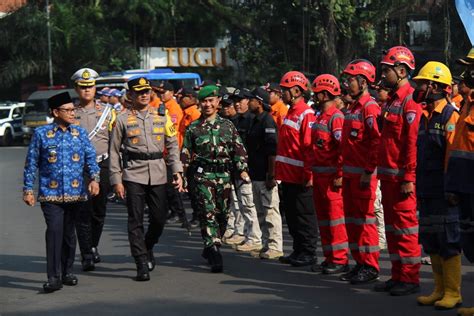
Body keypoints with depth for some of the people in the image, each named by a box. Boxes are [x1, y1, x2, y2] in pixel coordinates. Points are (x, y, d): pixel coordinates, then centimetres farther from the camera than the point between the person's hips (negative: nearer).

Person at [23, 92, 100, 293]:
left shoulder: (80, 133, 6)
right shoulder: (41, 134, 0)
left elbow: (90, 158, 3)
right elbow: (31, 163, 3)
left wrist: (94, 178, -14)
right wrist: (28, 190, 0)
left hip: (75, 193, 3)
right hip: (50, 194, -3)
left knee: (69, 233, 12)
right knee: (54, 232, -13)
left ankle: (67, 272, 26)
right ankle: (54, 278, -12)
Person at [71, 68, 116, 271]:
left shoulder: (107, 111, 8)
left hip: (102, 166, 2)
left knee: (99, 212, 9)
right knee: (83, 213, -5)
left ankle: (93, 246, 31)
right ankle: (87, 256, -1)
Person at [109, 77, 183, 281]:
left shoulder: (162, 117, 10)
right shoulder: (123, 120, 2)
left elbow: (172, 145, 11)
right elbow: (114, 152, 2)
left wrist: (177, 171, 1)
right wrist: (116, 180, -3)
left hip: (158, 176, 3)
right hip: (133, 176, -3)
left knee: (159, 218, 5)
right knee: (136, 221, -3)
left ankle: (147, 248, 33)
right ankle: (142, 265, 2)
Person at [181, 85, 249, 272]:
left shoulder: (227, 125, 9)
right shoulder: (193, 128, 5)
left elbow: (238, 149, 8)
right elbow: (186, 153, 7)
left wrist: (242, 170, -3)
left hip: (224, 174, 2)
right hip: (203, 175, -2)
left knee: (222, 213, 7)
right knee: (208, 213, -11)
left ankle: (210, 248, 26)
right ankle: (215, 255, -14)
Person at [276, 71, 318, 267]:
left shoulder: (306, 114, -14)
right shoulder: (291, 113, 16)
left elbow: (310, 146, -20)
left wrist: (309, 174, -22)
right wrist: (279, 170, 20)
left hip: (300, 177, -10)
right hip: (288, 175, 10)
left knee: (304, 216, -2)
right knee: (291, 215, 14)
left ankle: (308, 253, 6)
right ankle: (298, 251, 23)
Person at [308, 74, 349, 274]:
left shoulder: (336, 117, -13)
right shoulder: (320, 117, 17)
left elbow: (343, 148, -20)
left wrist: (340, 175, -22)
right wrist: (313, 172, 18)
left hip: (332, 177, -10)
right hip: (319, 175, 10)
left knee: (335, 216, -6)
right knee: (323, 217, 12)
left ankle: (340, 260, -2)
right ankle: (329, 258, 19)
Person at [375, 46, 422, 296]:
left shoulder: (410, 101, -13)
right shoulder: (393, 100, 16)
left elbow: (414, 143, -19)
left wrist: (409, 178, -22)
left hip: (402, 177, -10)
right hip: (388, 176, 10)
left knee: (405, 225, -4)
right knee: (391, 226, 13)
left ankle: (410, 279, 3)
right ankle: (397, 275, 20)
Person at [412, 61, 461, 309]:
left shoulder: (450, 116, -12)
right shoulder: (425, 116, 15)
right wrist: (418, 184, 18)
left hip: (444, 193, -9)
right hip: (426, 192, 9)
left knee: (448, 242, -3)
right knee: (430, 242, 12)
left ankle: (453, 293, 4)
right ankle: (440, 290, 20)